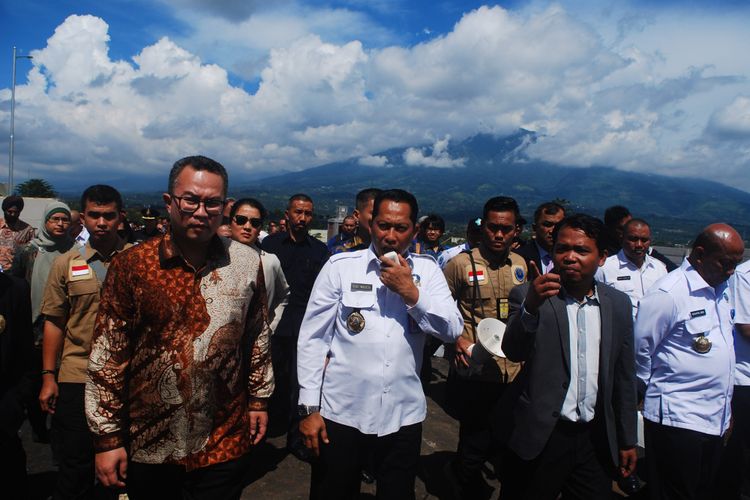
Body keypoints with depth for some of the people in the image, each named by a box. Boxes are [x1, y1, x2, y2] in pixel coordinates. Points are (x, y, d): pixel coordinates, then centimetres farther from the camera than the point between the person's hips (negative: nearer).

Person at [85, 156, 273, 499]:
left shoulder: (247, 263, -4)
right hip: (146, 446, 0)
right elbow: (107, 355, -6)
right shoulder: (132, 265, -9)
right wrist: (107, 437, -4)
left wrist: (258, 398, 10)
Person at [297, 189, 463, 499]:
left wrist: (411, 292, -16)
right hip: (341, 412, -1)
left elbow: (452, 330, -4)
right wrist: (310, 407, -5)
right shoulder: (340, 266, -5)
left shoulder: (426, 270, 1)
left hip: (403, 415, 2)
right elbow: (313, 338, -3)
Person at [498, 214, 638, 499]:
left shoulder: (619, 304, 4)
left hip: (596, 440, 3)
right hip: (539, 438, -3)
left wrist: (627, 440, 13)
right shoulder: (529, 296, -8)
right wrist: (530, 307, -39)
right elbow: (513, 352, -23)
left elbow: (624, 377, 10)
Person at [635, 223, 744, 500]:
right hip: (677, 419, -8)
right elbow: (639, 348, -13)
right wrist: (654, 389, 1)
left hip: (716, 418, 8)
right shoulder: (668, 293, -18)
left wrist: (725, 407, 18)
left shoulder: (720, 290, 10)